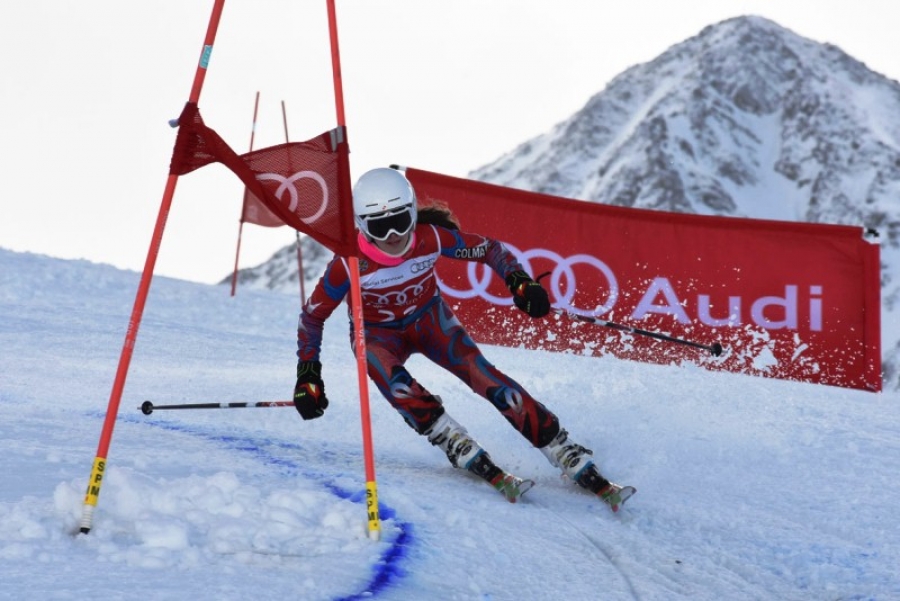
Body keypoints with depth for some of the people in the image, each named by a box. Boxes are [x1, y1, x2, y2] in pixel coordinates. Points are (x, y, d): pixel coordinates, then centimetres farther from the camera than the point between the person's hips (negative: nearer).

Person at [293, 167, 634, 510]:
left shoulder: (431, 238, -24)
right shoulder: (349, 264, -29)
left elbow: (488, 250, -8)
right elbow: (312, 315, -14)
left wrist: (519, 282, -24)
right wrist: (307, 375, -15)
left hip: (430, 319, 1)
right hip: (378, 334, -1)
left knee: (489, 380, -18)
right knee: (398, 389, -35)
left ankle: (583, 471, -17)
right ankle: (480, 466, -30)